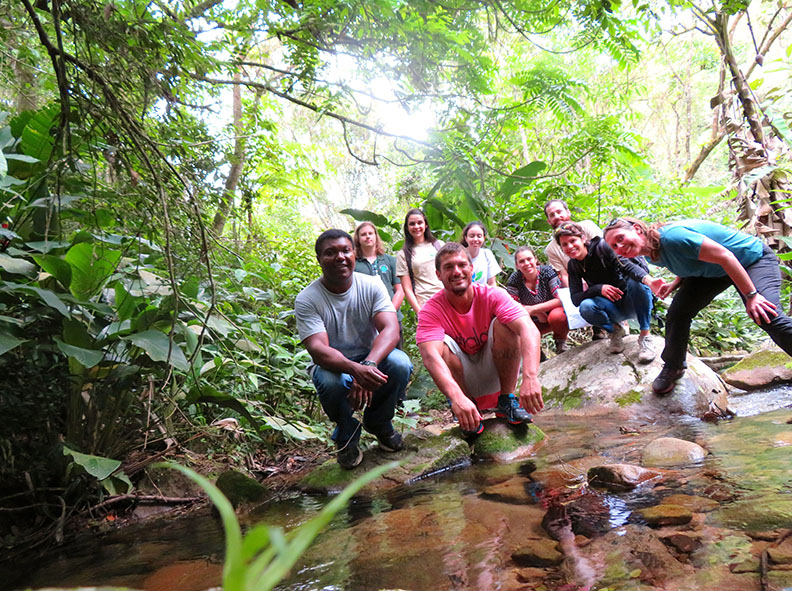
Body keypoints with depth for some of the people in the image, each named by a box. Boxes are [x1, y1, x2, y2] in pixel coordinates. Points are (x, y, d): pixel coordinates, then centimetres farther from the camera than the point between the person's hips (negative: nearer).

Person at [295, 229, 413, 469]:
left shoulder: (371, 285, -9)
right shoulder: (306, 299, -14)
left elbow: (391, 330, -22)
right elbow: (317, 349, -26)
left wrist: (369, 365, -41)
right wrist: (355, 370, -45)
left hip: (371, 361, 2)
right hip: (333, 365, -2)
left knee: (400, 363, -28)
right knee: (329, 382, -35)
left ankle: (378, 423, 3)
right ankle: (346, 437, 0)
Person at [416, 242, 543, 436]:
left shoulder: (493, 296, -17)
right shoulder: (431, 311, -19)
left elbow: (529, 329, -33)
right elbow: (430, 356, -37)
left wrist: (530, 377, -51)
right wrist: (457, 397, -54)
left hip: (495, 374, 1)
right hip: (462, 381, -1)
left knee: (503, 323, -23)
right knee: (443, 344, -29)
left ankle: (506, 402, -10)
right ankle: (467, 413, -12)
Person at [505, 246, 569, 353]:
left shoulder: (547, 271, -18)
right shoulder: (515, 279, -13)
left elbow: (561, 299, -24)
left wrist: (533, 309, -26)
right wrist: (538, 313, -21)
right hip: (534, 322, 2)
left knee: (556, 316, -36)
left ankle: (561, 342, -2)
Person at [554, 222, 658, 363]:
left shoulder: (600, 246, -14)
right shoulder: (573, 266, -2)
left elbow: (625, 265, -30)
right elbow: (575, 298, -9)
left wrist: (647, 278, -51)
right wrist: (599, 288, -28)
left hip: (632, 302, -2)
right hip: (612, 307, 3)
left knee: (637, 281, -35)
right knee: (585, 307, -30)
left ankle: (644, 336, -24)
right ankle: (615, 330, 1)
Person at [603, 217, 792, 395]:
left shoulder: (671, 236, -36)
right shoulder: (654, 256, -7)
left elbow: (724, 256, -33)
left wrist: (751, 295, -32)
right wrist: (674, 284, -8)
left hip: (752, 258, -7)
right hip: (711, 271, 8)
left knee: (769, 317, -25)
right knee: (677, 313, -3)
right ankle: (673, 367, 15)